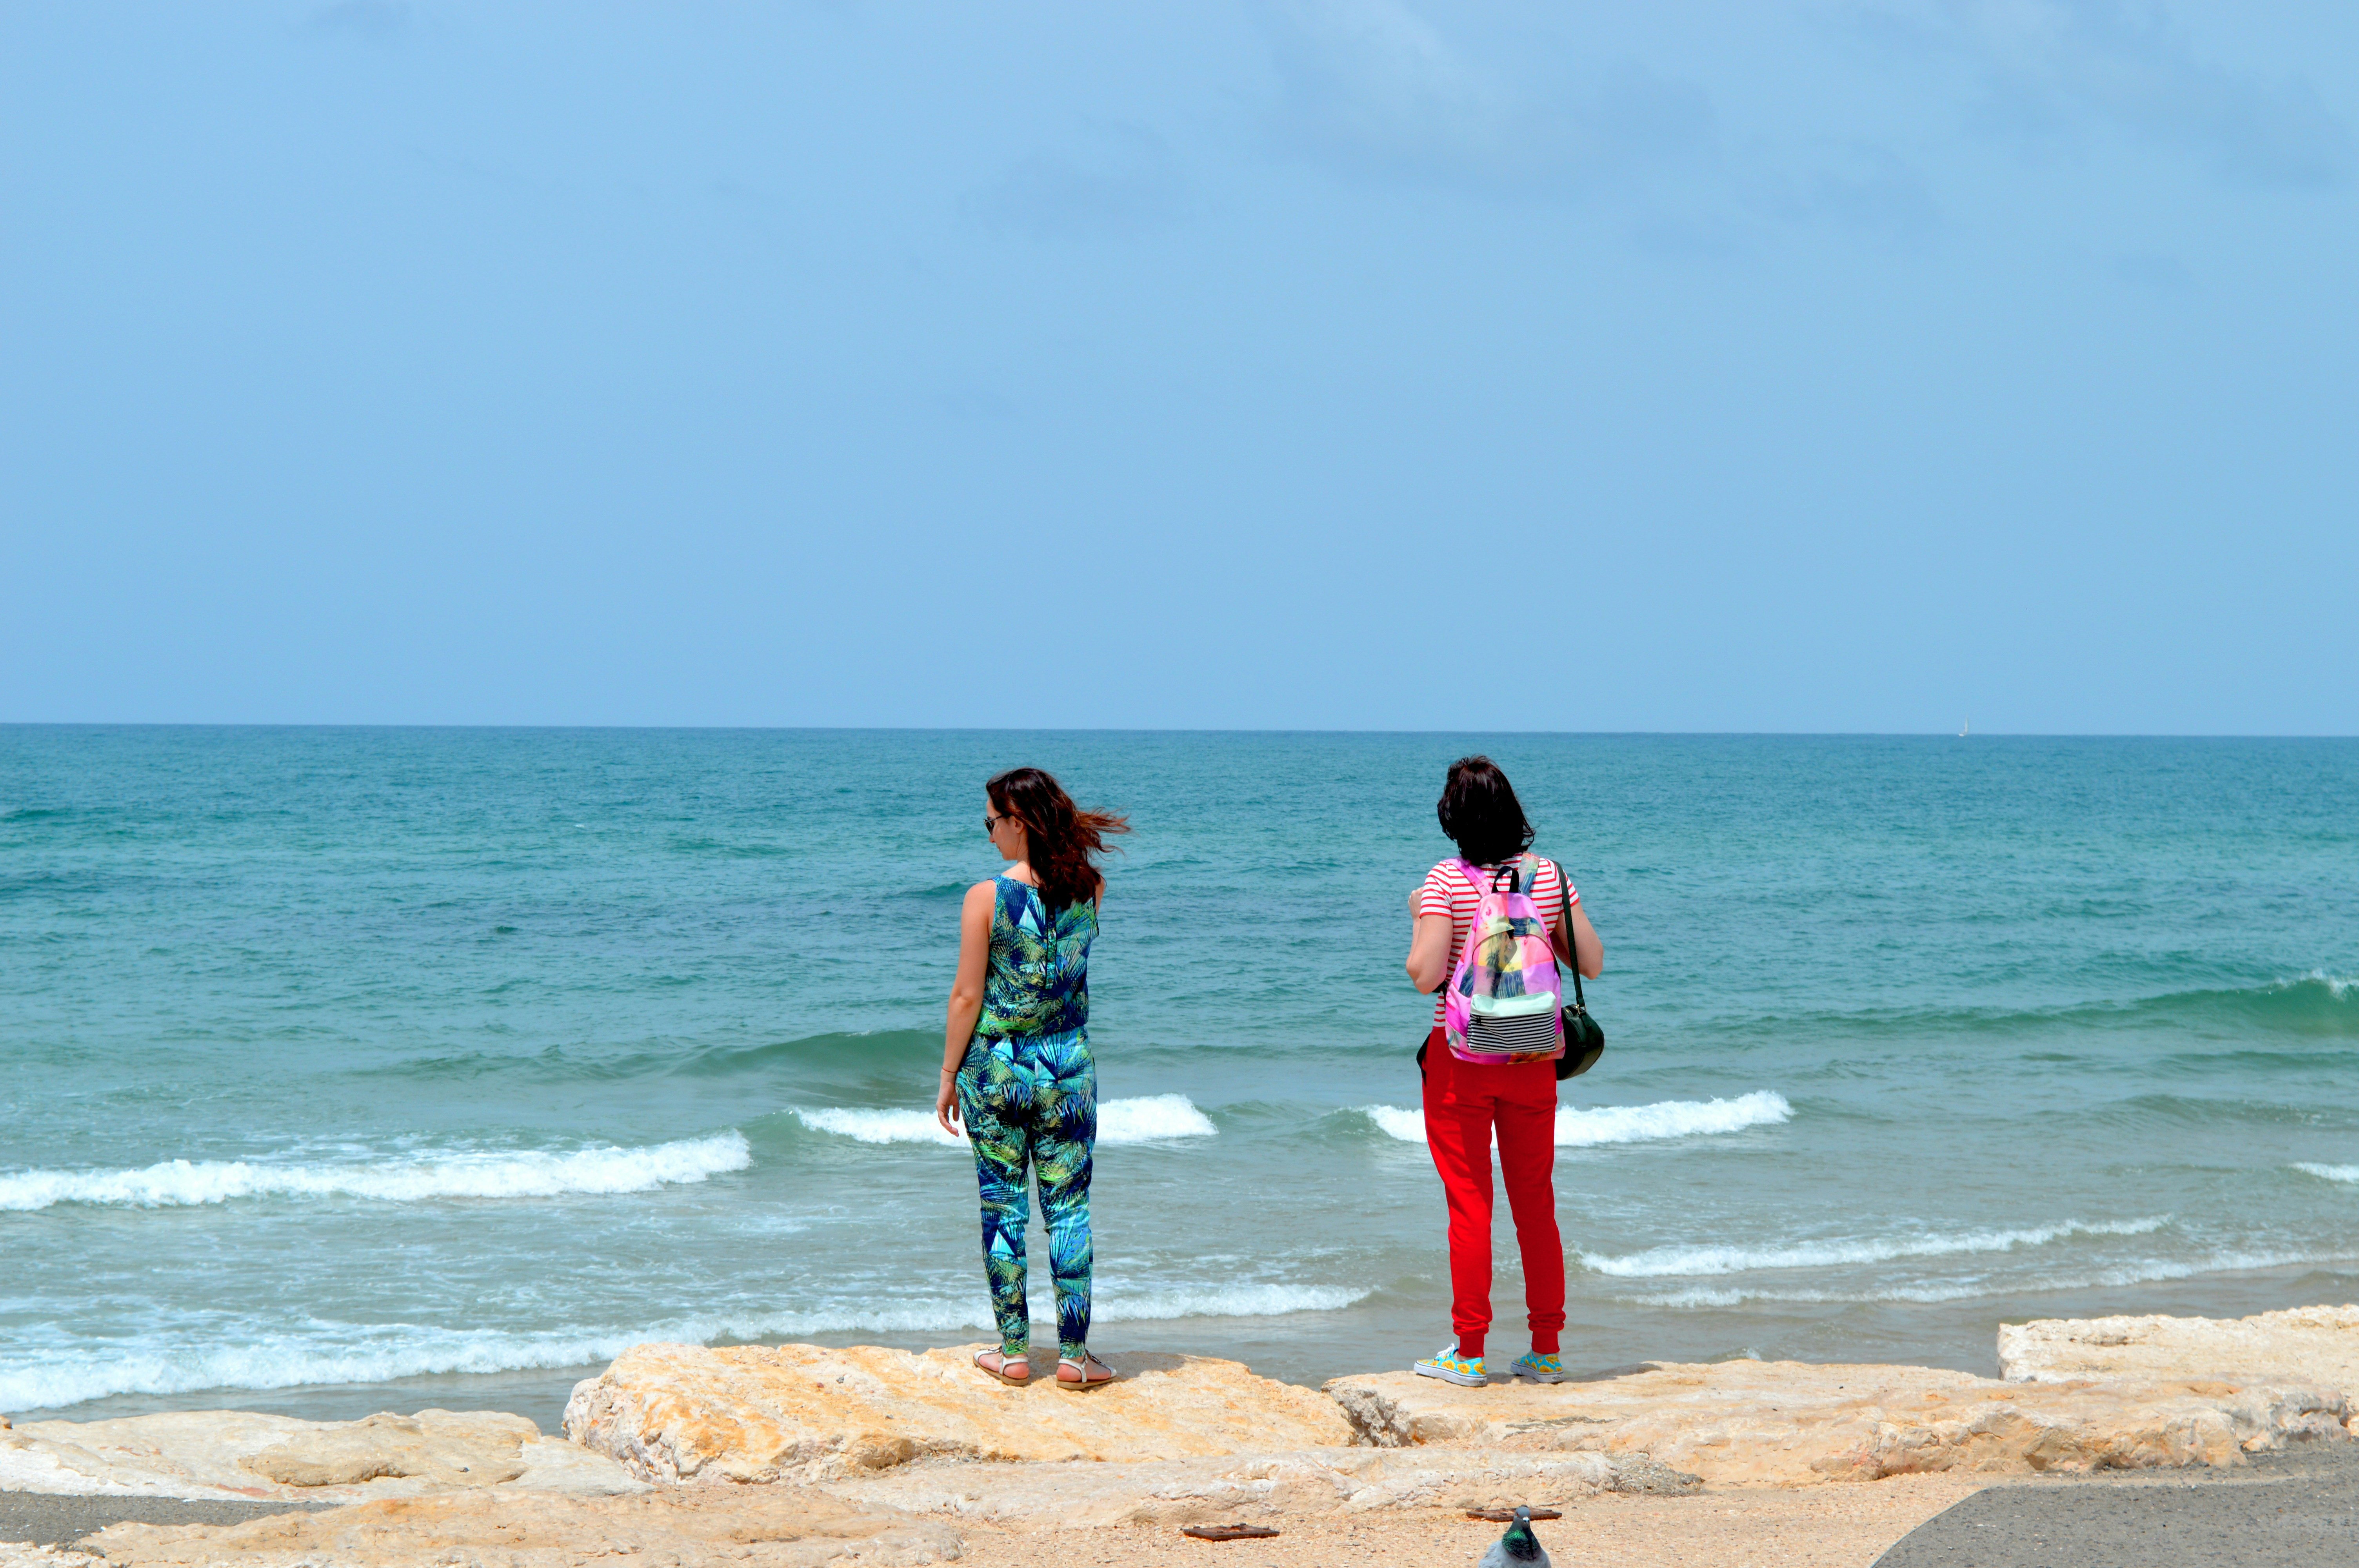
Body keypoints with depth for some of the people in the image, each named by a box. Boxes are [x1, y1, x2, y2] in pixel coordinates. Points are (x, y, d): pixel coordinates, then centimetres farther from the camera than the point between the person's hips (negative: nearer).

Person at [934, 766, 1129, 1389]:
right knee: (1068, 1208, 6)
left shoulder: (986, 898, -13)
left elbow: (967, 996, -9)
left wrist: (948, 1075, 0)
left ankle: (1014, 1351, 11)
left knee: (1003, 1206, 7)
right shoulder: (1089, 889, -4)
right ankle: (1073, 1354, 6)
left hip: (994, 1069, -2)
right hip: (1067, 1068, 2)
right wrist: (1061, 829, 8)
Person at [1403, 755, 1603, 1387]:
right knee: (1536, 1204, 11)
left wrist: (1420, 920, 1)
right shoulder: (1549, 875, 0)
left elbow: (1426, 974, -17)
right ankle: (1546, 1349, 14)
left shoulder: (1446, 882, -11)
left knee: (1469, 1204, 2)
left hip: (1462, 1058, -3)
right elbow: (1592, 961, 3)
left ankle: (1468, 1353, 4)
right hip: (1534, 1061, 3)